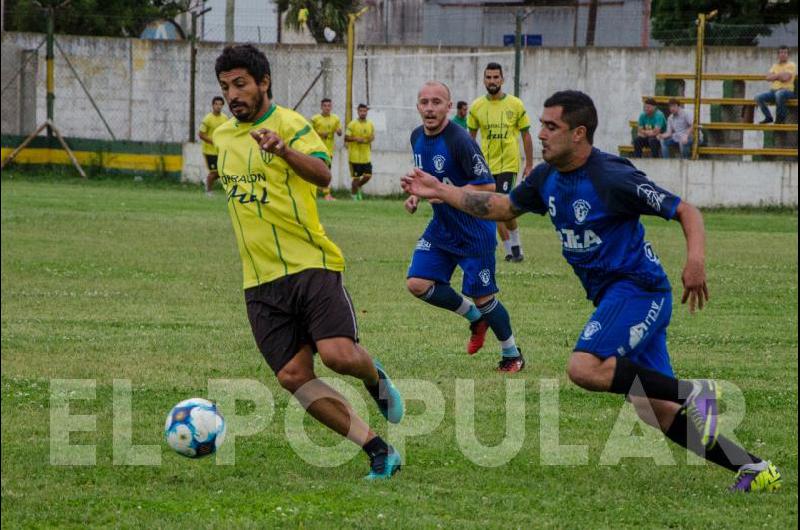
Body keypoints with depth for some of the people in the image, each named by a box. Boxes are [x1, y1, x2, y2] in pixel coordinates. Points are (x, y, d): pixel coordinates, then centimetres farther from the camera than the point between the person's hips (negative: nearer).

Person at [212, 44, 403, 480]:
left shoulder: (289, 123, -6)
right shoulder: (223, 135, 16)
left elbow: (322, 174, -24)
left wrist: (284, 150, -42)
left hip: (310, 264, -6)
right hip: (260, 281, 6)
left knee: (338, 354, -22)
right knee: (293, 375, -7)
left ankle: (375, 379, 16)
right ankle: (378, 451, -1)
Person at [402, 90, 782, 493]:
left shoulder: (612, 178, -17)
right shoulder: (547, 178, 7)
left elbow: (685, 211, -14)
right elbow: (504, 207, 24)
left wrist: (696, 260, -31)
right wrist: (441, 192, 19)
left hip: (638, 288, -8)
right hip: (612, 295, 8)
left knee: (584, 368, -27)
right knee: (655, 411, 2)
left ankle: (694, 393, -18)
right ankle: (753, 470, 7)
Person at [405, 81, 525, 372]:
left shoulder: (459, 140, -22)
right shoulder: (417, 137, 3)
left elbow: (487, 185, -23)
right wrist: (416, 196, 1)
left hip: (474, 231, -7)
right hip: (441, 227, 7)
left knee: (482, 297, -1)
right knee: (417, 284, -6)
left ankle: (512, 354, 21)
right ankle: (474, 317, 17)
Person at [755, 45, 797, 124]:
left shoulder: (792, 65, 1)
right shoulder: (775, 65, 19)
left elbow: (785, 77, -15)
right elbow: (768, 77, 4)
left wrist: (775, 76, 1)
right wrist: (780, 75, -5)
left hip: (787, 90, -6)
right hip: (773, 90, 6)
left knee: (779, 94, -42)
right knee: (758, 97, -16)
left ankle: (780, 118, -25)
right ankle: (768, 117, -4)